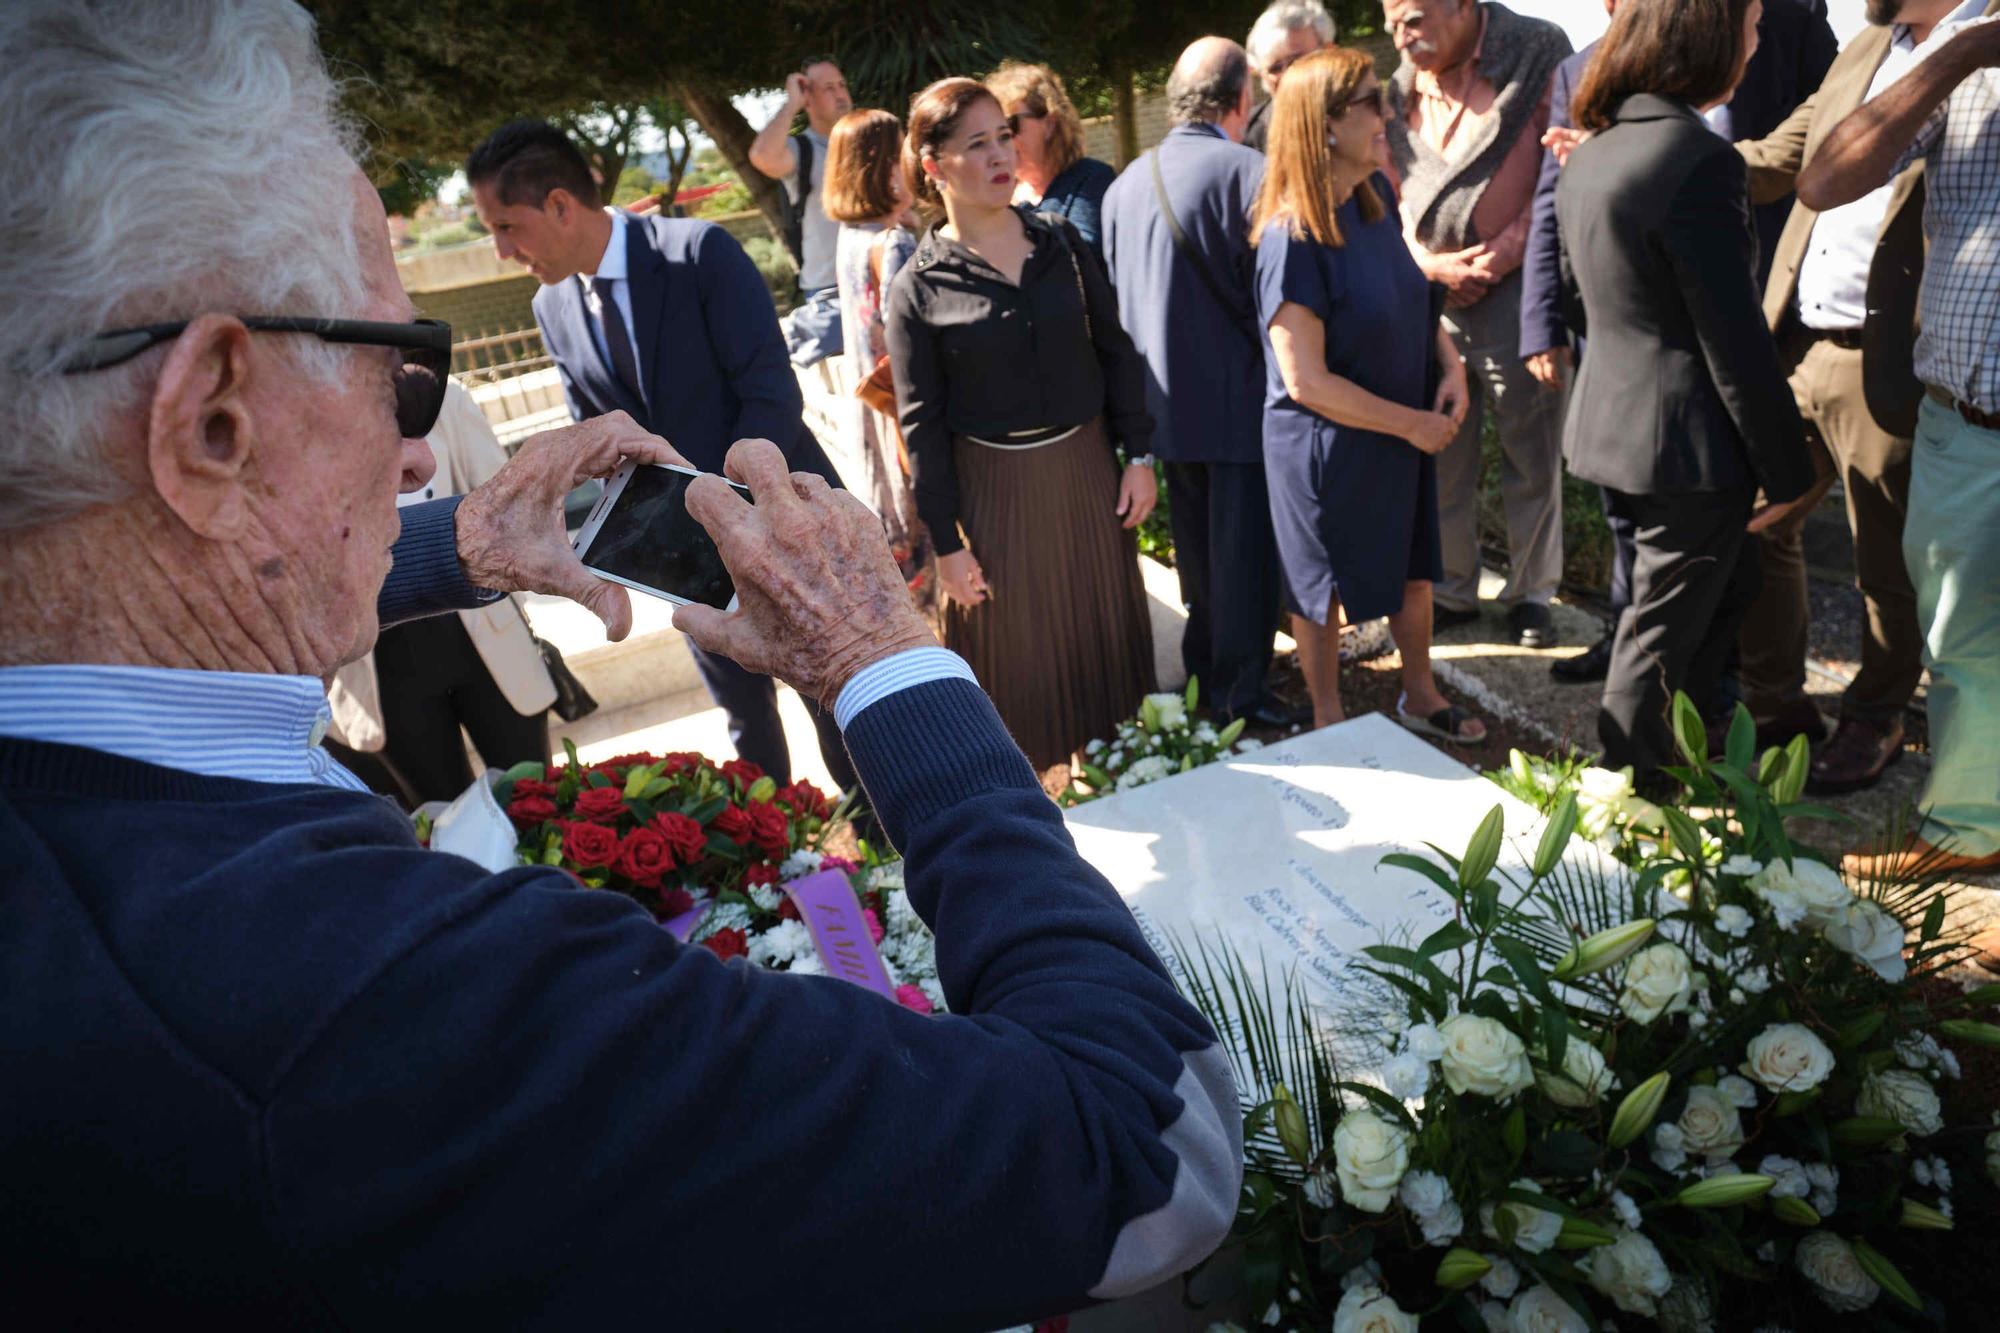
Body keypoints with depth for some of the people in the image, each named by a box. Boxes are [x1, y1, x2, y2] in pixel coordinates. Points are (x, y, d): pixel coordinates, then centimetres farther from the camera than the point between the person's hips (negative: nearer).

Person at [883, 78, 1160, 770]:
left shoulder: (1061, 241, 0)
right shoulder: (919, 287, -9)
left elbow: (1115, 351, 5)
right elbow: (922, 423, -8)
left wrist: (1137, 455, 1)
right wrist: (946, 543, -8)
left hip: (1086, 467, 4)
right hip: (993, 487, -3)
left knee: (1104, 627, 18)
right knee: (1018, 650, 11)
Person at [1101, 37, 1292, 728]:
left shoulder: (1124, 184, 4)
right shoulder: (1248, 172, -15)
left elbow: (1113, 301, 10)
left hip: (1167, 401, 6)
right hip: (1238, 400, -6)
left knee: (1195, 544, 19)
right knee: (1243, 548, 5)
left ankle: (1204, 668, 33)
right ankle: (1241, 689, 14)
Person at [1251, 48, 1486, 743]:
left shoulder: (1377, 193, -3)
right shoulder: (1294, 237, -25)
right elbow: (1306, 380, -25)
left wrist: (1450, 364, -6)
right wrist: (1414, 424, -18)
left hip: (1403, 428, 7)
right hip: (1328, 444, -7)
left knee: (1413, 565, 21)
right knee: (1324, 585, 13)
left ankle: (1420, 696, 44)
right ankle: (1329, 723, 35)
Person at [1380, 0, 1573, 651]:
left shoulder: (1538, 53, -3)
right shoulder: (1402, 86, 9)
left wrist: (1501, 255, -12)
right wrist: (1431, 262, -3)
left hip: (1517, 283, -4)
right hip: (1431, 290, 4)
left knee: (1531, 453, 3)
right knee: (1438, 450, 7)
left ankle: (1530, 593, 17)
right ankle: (1451, 590, 20)